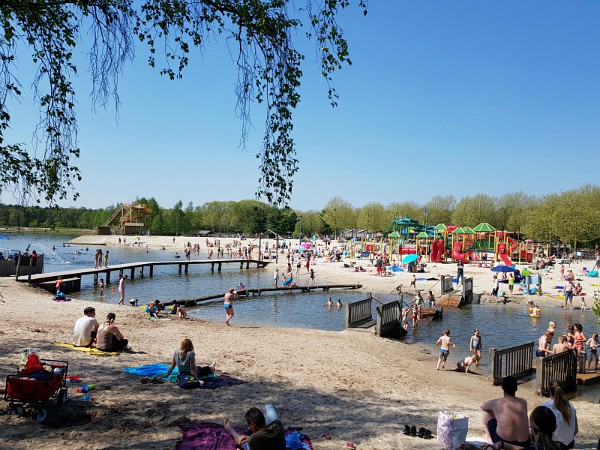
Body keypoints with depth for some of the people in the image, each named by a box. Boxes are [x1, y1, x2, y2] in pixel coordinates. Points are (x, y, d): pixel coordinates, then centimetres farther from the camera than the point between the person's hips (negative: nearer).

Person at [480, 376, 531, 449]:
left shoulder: (496, 403, -6)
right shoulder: (523, 402, 2)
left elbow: (481, 406, 17)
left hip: (502, 442, -3)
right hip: (524, 445, 3)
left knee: (487, 411, 17)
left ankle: (488, 436, 30)